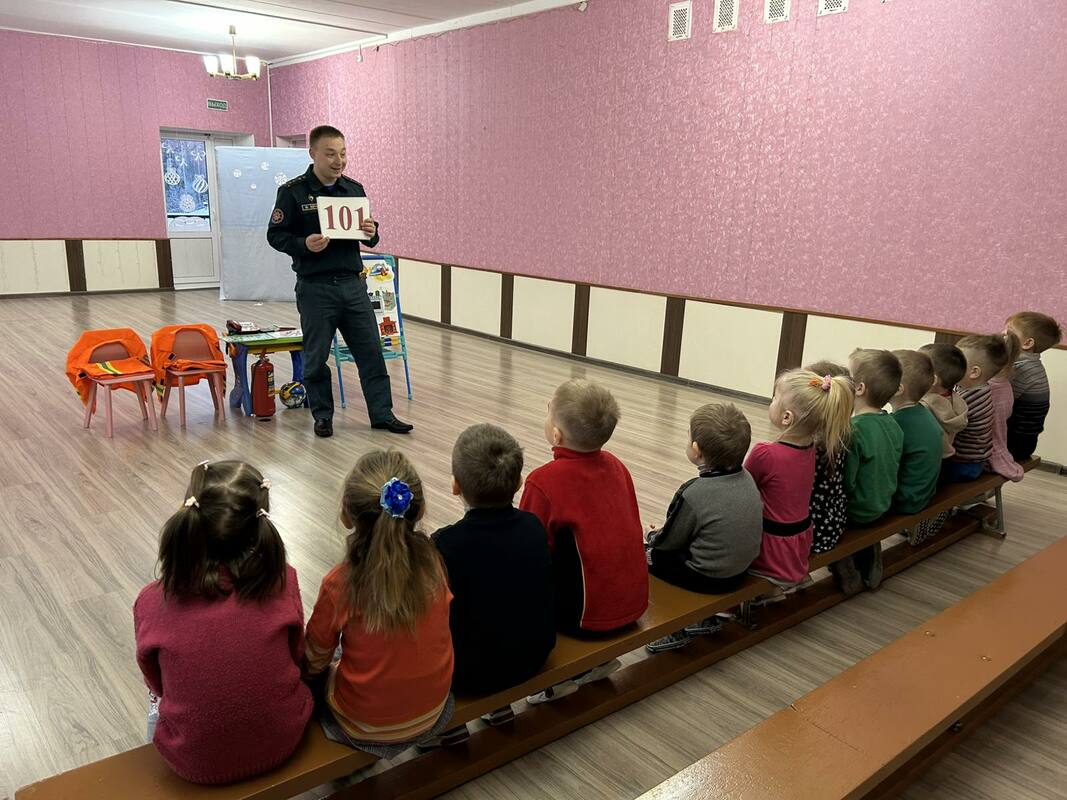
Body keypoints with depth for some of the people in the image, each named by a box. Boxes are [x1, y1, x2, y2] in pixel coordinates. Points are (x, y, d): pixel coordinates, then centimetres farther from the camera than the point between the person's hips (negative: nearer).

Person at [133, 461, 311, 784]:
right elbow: (296, 657, -3)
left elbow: (157, 683, -1)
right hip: (281, 740, 0)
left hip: (194, 761, 0)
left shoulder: (152, 602, -20)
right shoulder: (282, 582, -21)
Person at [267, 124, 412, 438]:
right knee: (316, 356, 6)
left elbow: (368, 235, 17)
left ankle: (382, 413, 14)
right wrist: (304, 244, -22)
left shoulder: (354, 189, 9)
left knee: (371, 351, 5)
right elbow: (275, 235, -4)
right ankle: (322, 416, 21)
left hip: (353, 283, 4)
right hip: (315, 287, -4)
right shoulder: (293, 191, -5)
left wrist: (371, 233, -7)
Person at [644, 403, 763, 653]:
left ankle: (677, 627, 14)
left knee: (647, 554, 10)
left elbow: (669, 542, -12)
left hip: (708, 578, -7)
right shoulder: (746, 478, -4)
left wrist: (652, 536, 11)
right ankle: (706, 617, 25)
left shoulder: (693, 493, -25)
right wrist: (662, 533, 14)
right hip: (741, 569, 7)